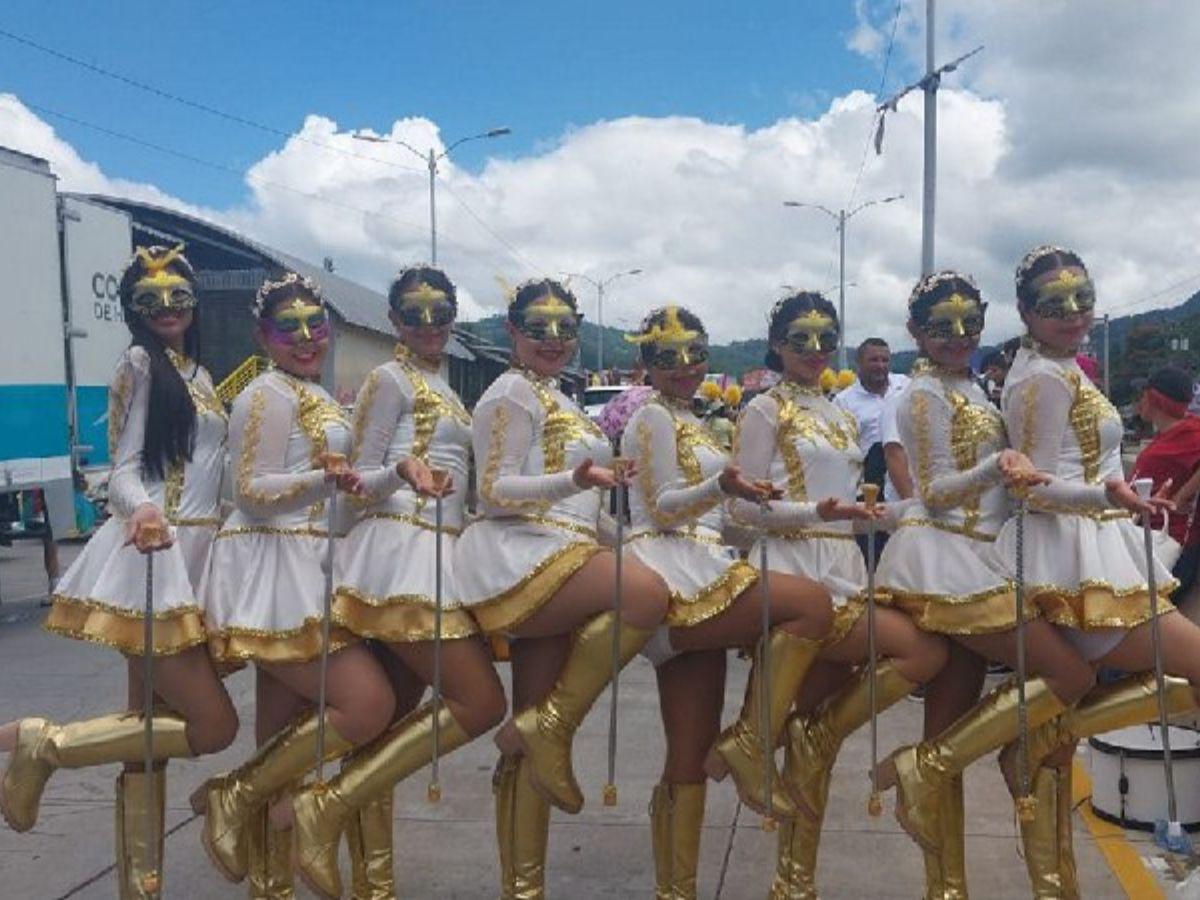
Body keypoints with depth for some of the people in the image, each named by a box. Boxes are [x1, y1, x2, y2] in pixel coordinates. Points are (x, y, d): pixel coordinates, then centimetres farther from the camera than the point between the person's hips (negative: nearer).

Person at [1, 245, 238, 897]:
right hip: (152, 552, -8)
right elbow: (124, 469, -10)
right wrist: (143, 511, -32)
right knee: (214, 726, -10)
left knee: (153, 729, 9)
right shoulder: (140, 362, -4)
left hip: (190, 553, 8)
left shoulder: (198, 374, 20)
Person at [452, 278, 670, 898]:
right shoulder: (513, 392, -3)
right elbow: (495, 492, -12)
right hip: (518, 556, -9)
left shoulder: (558, 401, 25)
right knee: (647, 593, -32)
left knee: (533, 739, 6)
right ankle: (549, 727, -19)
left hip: (558, 558, 9)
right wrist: (575, 481, -24)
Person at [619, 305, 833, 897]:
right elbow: (660, 507, -11)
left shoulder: (689, 421, 25)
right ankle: (749, 743, -18)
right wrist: (722, 487, -26)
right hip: (673, 575, -9)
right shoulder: (653, 416, -1)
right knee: (813, 603, -25)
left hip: (696, 585, 9)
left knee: (691, 761, 7)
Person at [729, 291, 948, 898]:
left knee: (819, 735, 5)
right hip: (794, 572, -7)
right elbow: (744, 507, -8)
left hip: (843, 569, 7)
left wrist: (867, 514, 5)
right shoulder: (765, 411, -1)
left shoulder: (842, 419, 20)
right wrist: (818, 512, -20)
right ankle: (814, 736, -4)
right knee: (925, 650, -20)